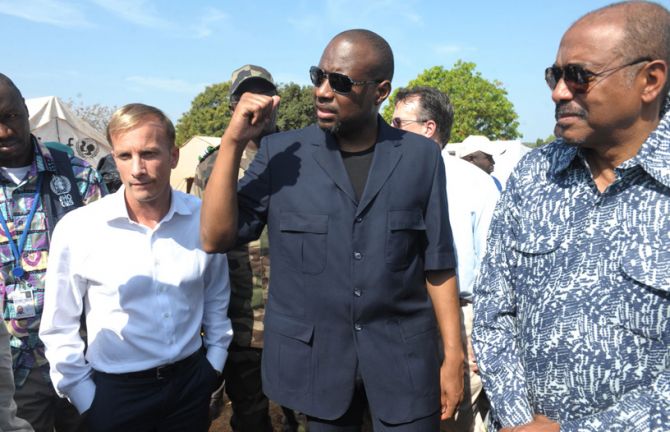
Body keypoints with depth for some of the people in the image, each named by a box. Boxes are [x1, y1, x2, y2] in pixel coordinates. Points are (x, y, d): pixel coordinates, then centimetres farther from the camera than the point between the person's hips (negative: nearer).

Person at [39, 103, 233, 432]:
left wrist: (215, 359, 8)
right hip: (115, 391, -2)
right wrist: (85, 397, -1)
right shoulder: (77, 229, -14)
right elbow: (59, 327, -4)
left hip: (191, 381, 2)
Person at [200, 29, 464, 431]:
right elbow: (216, 238, -8)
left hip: (404, 357, 0)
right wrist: (233, 142, -16)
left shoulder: (421, 156, -3)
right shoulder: (282, 152, -4)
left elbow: (438, 265, 0)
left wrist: (453, 355, -2)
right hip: (315, 356, 1)